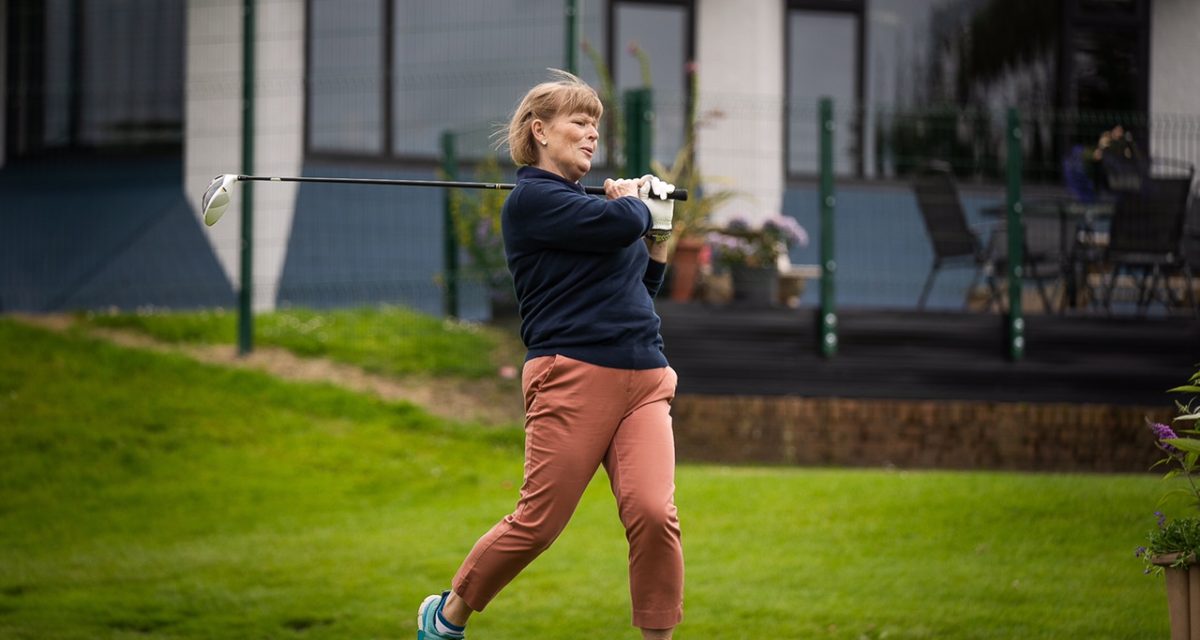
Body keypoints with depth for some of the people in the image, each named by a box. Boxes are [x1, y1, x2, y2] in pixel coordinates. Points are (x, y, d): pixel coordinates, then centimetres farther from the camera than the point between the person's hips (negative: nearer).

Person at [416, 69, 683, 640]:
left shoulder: (589, 200, 21)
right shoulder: (532, 198, -4)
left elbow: (641, 286, 32)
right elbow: (621, 225, -17)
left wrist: (658, 235, 18)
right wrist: (638, 203, 5)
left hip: (644, 380, 7)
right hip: (573, 375, -6)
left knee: (653, 513, -13)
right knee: (537, 523, -3)